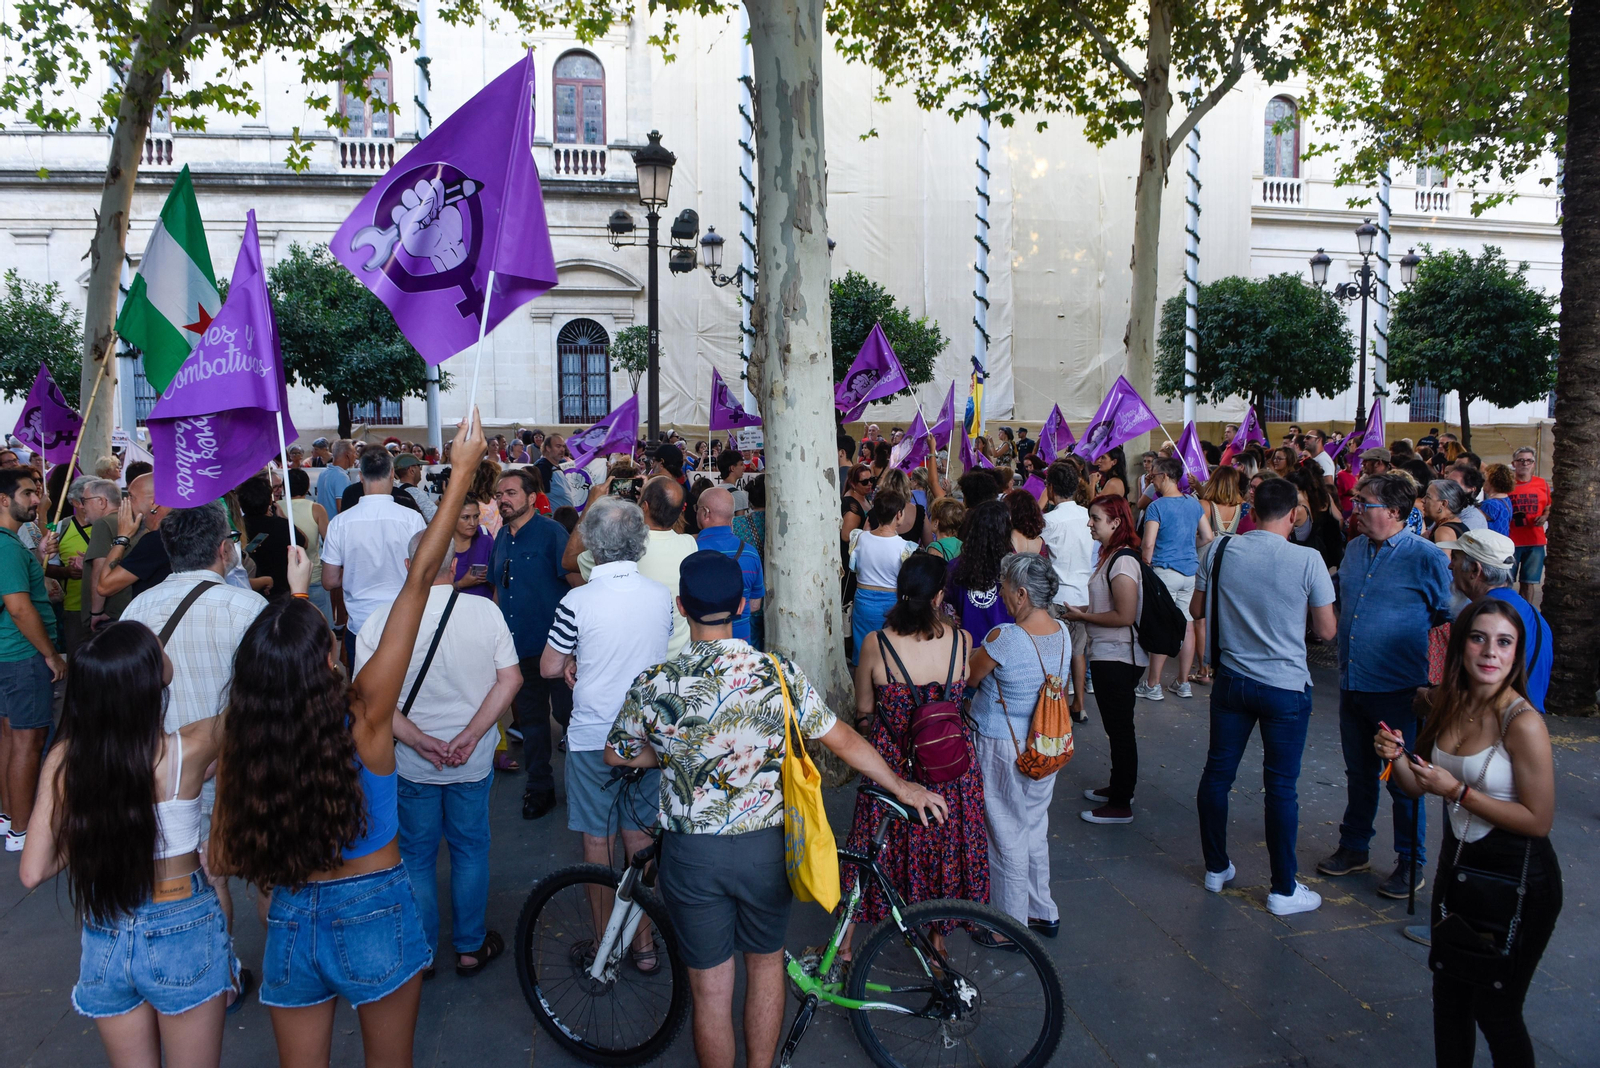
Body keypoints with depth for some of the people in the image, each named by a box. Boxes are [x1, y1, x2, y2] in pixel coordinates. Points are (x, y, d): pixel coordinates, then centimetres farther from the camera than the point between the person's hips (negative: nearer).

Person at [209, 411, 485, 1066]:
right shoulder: (364, 716, -21)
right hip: (375, 913, -3)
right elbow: (417, 581, -20)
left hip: (291, 919, 3)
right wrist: (462, 474, -17)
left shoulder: (243, 740, -14)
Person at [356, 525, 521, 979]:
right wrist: (470, 735, -15)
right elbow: (510, 678, -12)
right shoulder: (486, 611, -11)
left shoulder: (382, 620, -13)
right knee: (470, 849, 18)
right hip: (474, 761, 1)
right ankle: (470, 947, 30)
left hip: (410, 764, 0)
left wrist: (419, 740, -17)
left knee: (416, 856, 17)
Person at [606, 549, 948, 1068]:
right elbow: (843, 740, -4)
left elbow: (617, 756, 3)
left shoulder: (655, 685, -14)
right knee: (766, 966, 24)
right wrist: (902, 787, 10)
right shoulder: (780, 674, -13)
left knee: (710, 989, 15)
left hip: (692, 854, -1)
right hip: (766, 849, 1)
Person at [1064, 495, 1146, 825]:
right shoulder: (1110, 556, 10)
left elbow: (1124, 616, -24)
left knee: (1120, 729, 1)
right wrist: (1084, 614, 6)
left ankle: (1120, 805, 12)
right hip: (1108, 655, 10)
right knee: (1116, 727, 21)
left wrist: (1082, 616, -15)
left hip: (1118, 658, -10)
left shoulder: (1122, 562, -20)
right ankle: (1119, 788, 35)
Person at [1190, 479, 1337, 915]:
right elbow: (1327, 630, -5)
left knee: (1217, 773, 14)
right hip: (1285, 687, -3)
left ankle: (1216, 869, 28)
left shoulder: (1220, 549, -5)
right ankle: (1283, 890, 17)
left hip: (1231, 679, 3)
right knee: (1281, 786, 6)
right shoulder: (1307, 560, -14)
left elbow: (1197, 609, 6)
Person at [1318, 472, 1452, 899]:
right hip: (1353, 684, 6)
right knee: (1358, 772, 18)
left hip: (1397, 691, -6)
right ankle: (1354, 848, 33)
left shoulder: (1425, 557, -12)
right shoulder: (1355, 548, 7)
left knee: (1404, 780, 6)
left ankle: (1411, 864, 22)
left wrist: (1434, 678, -6)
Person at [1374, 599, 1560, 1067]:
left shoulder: (1522, 723, -23)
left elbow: (1539, 820, -21)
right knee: (1448, 992, 20)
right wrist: (1396, 756, -12)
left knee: (1495, 1012, 7)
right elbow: (1420, 786, 7)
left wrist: (1459, 792, -25)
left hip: (1517, 879, -7)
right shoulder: (1447, 705, -2)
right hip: (1458, 862, 7)